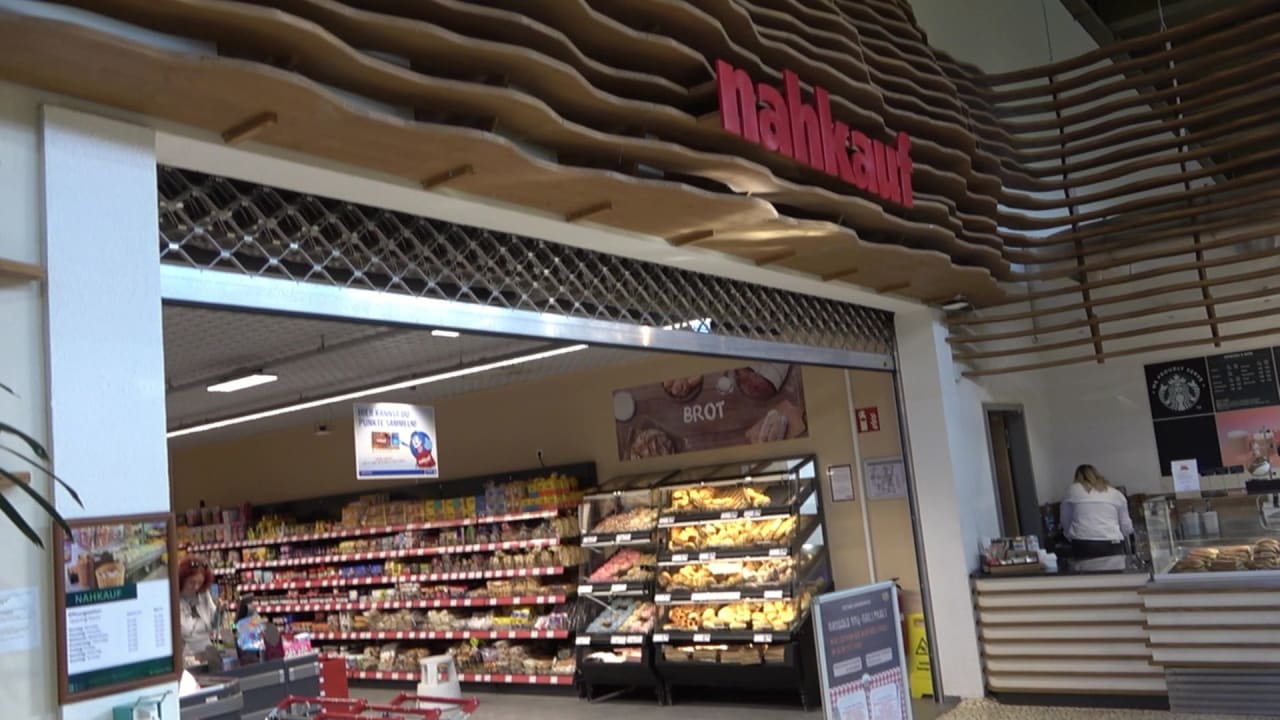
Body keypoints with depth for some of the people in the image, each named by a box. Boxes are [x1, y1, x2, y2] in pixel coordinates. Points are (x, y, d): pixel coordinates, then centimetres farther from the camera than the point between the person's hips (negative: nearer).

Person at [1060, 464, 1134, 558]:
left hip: (1082, 545, -1)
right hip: (1111, 544, 1)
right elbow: (1126, 527, 18)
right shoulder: (1116, 494, 18)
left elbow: (1065, 522, 19)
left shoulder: (1073, 490, 14)